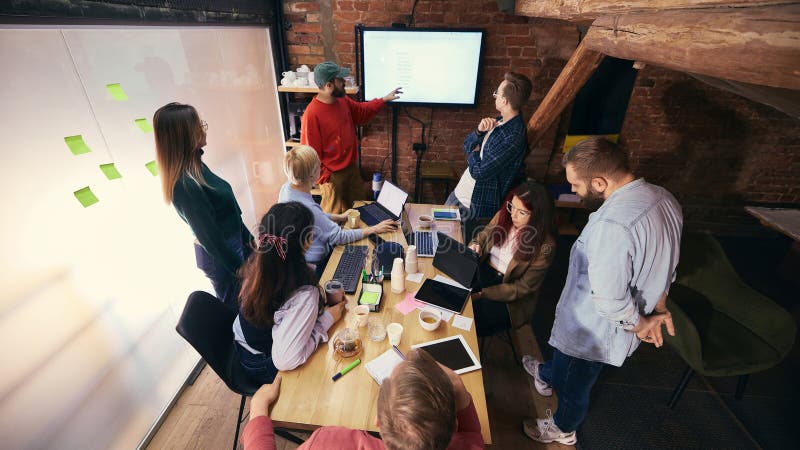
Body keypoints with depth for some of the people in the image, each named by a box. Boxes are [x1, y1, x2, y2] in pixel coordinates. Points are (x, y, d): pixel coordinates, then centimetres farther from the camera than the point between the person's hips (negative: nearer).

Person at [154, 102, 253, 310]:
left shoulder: (195, 166, 0)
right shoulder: (186, 185, -29)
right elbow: (210, 237, -23)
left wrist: (248, 238, 15)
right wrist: (241, 269, -14)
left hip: (233, 244, 8)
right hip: (220, 257, -8)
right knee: (237, 310, 14)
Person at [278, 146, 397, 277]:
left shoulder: (287, 188, -7)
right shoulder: (305, 207, -35)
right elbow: (339, 237, -25)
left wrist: (340, 217, 10)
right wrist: (374, 229, -16)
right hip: (317, 264, -8)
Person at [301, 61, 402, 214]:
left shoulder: (343, 101, -1)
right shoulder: (312, 114, -27)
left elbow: (362, 111, 19)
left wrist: (384, 100, 14)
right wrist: (323, 177, -20)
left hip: (351, 166, 8)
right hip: (332, 174, -8)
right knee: (332, 215, 9)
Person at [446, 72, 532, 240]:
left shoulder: (513, 137, -27)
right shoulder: (499, 121, 2)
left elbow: (479, 172, -26)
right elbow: (466, 146, 7)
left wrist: (474, 154, -6)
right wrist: (479, 131, -14)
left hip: (474, 203, -9)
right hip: (460, 191, 9)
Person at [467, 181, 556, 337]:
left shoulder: (544, 246, -18)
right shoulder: (503, 216, -4)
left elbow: (524, 287, -15)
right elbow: (482, 236, 12)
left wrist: (483, 294, -20)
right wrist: (475, 245, -13)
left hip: (510, 299, -4)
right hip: (482, 272, 5)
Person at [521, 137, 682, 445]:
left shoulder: (612, 226, -39)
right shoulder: (663, 198, -7)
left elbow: (610, 300, -33)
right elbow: (665, 263, 5)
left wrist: (640, 325, -14)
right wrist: (660, 308, 11)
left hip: (591, 331, -8)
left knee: (574, 385, 22)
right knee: (567, 362, 36)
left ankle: (562, 429, 52)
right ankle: (548, 375, 66)